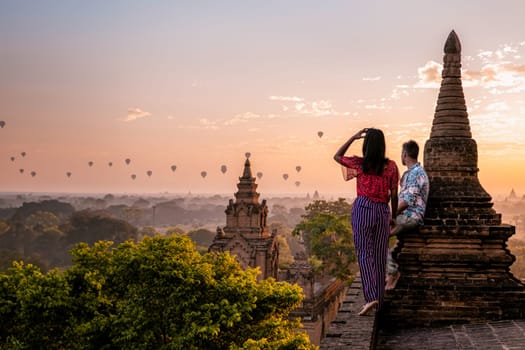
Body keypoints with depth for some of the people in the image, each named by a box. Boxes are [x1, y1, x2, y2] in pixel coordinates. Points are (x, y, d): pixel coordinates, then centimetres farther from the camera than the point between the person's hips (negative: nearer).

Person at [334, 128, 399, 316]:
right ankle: (379, 299, 16)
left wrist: (353, 137, 10)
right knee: (380, 256, 10)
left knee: (364, 253, -1)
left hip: (363, 209, -2)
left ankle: (371, 297, -16)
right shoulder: (391, 166, 0)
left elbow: (337, 156, 13)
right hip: (383, 211, 3)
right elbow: (394, 195, 3)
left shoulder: (360, 163, -4)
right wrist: (394, 216, 16)